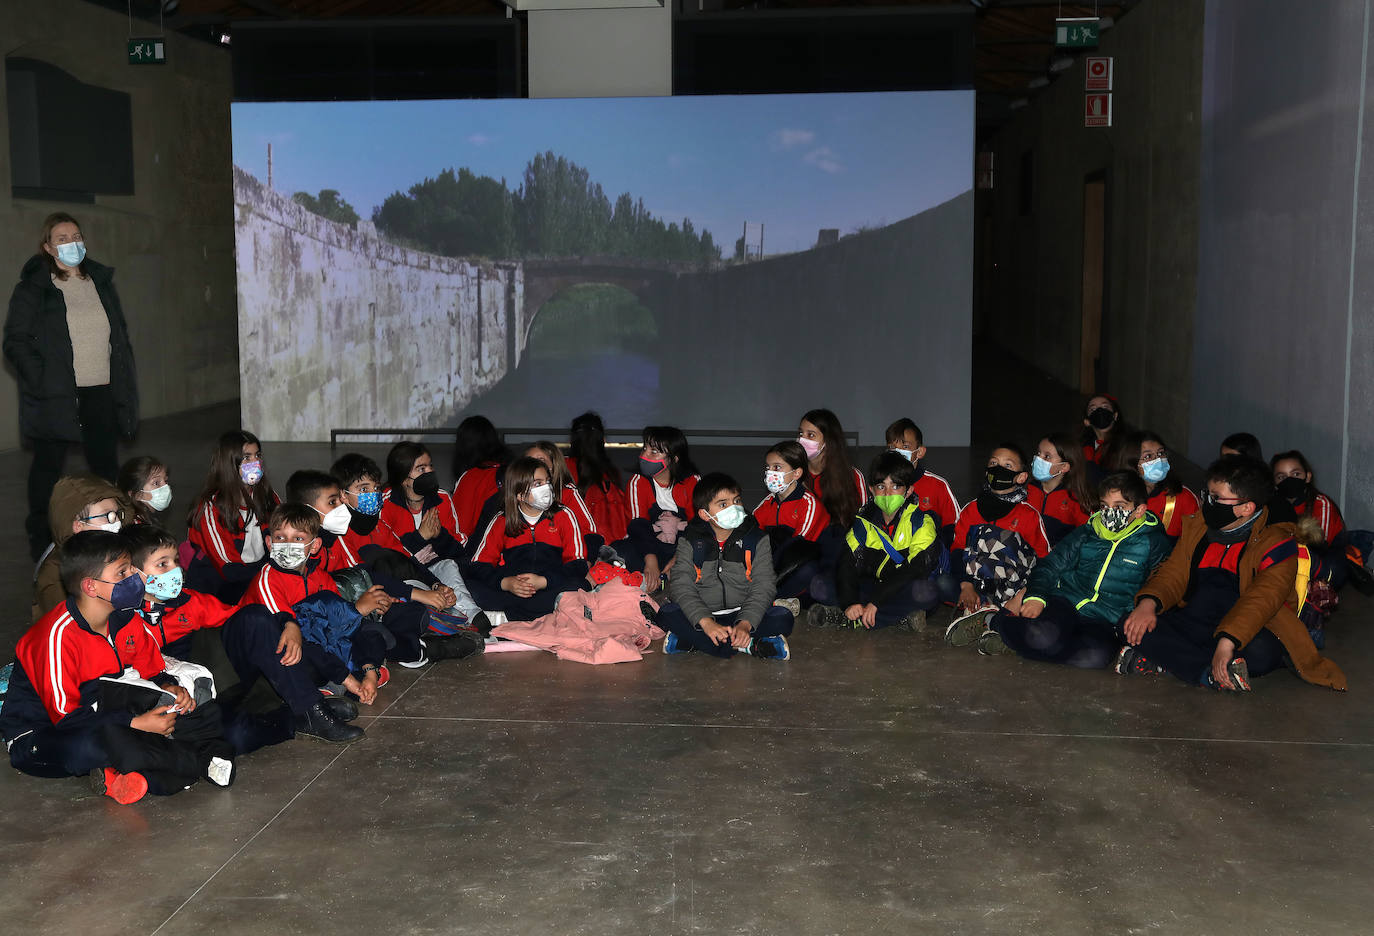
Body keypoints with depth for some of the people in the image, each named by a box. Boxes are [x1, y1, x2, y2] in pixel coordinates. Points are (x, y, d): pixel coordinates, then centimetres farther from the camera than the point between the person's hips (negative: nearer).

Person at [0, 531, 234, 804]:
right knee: (98, 742, -43)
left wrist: (169, 688, -13)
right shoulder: (58, 635, -24)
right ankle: (202, 762, -28)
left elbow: (152, 671, 12)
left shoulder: (127, 619, -1)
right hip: (40, 736, -7)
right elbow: (65, 716, -26)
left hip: (103, 717, 7)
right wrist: (136, 723, -28)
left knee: (204, 713, -3)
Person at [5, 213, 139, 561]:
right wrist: (43, 381, -17)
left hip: (101, 393, 4)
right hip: (55, 397, -4)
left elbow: (120, 334, 17)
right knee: (48, 467, 4)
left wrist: (124, 382, 9)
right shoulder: (32, 288, -3)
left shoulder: (101, 281, 12)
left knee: (106, 465, 9)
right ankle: (41, 541, 16)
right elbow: (16, 342, -6)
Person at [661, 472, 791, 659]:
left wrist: (745, 624, -26)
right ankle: (747, 646, -31)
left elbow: (762, 587, -7)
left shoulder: (757, 540, 1)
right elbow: (681, 586, -11)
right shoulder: (690, 542, 0)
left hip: (742, 614, 0)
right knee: (667, 614, -29)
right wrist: (707, 623, -27)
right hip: (703, 614, 0)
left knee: (783, 619, -26)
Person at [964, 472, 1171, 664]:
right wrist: (1036, 597, -8)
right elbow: (1050, 565, 11)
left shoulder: (1153, 542, 6)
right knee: (1044, 636, -37)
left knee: (1096, 656, -37)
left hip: (1103, 622, 0)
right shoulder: (1086, 533, 13)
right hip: (1065, 602, 0)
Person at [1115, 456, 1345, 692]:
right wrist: (1148, 602, -15)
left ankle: (1169, 660, -28)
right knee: (1133, 624, -21)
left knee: (1261, 651, -40)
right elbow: (1174, 573, 8)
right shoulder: (1196, 527, 12)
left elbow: (1263, 598, -24)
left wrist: (1227, 642, -40)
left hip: (1244, 634, -5)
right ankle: (1211, 674, -30)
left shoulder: (1275, 542, -10)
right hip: (1192, 625, 5)